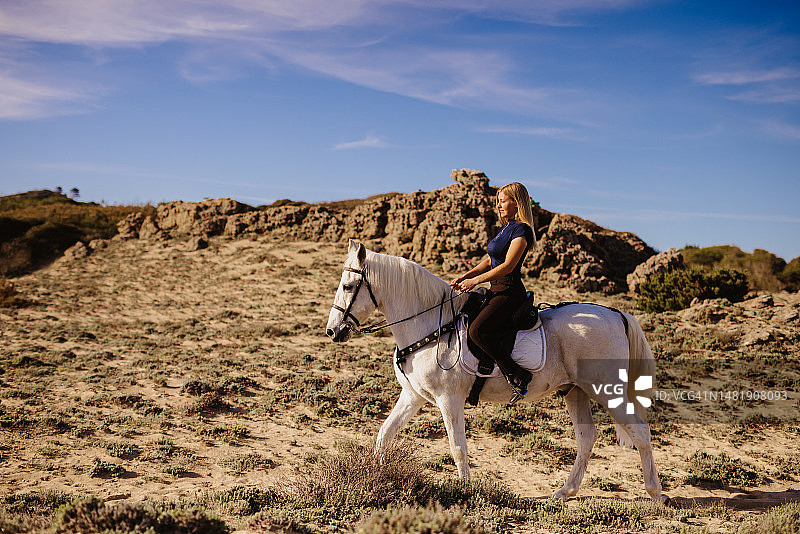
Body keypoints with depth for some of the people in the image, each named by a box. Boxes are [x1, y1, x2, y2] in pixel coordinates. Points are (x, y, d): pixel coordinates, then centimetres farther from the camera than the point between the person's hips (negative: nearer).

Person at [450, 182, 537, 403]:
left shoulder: (521, 229, -11)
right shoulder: (507, 228, 18)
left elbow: (508, 266, -19)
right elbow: (489, 261, 19)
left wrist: (475, 280, -17)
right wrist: (465, 276, 5)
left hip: (509, 292, -10)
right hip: (497, 292, 10)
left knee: (476, 331, -27)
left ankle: (517, 376, -20)